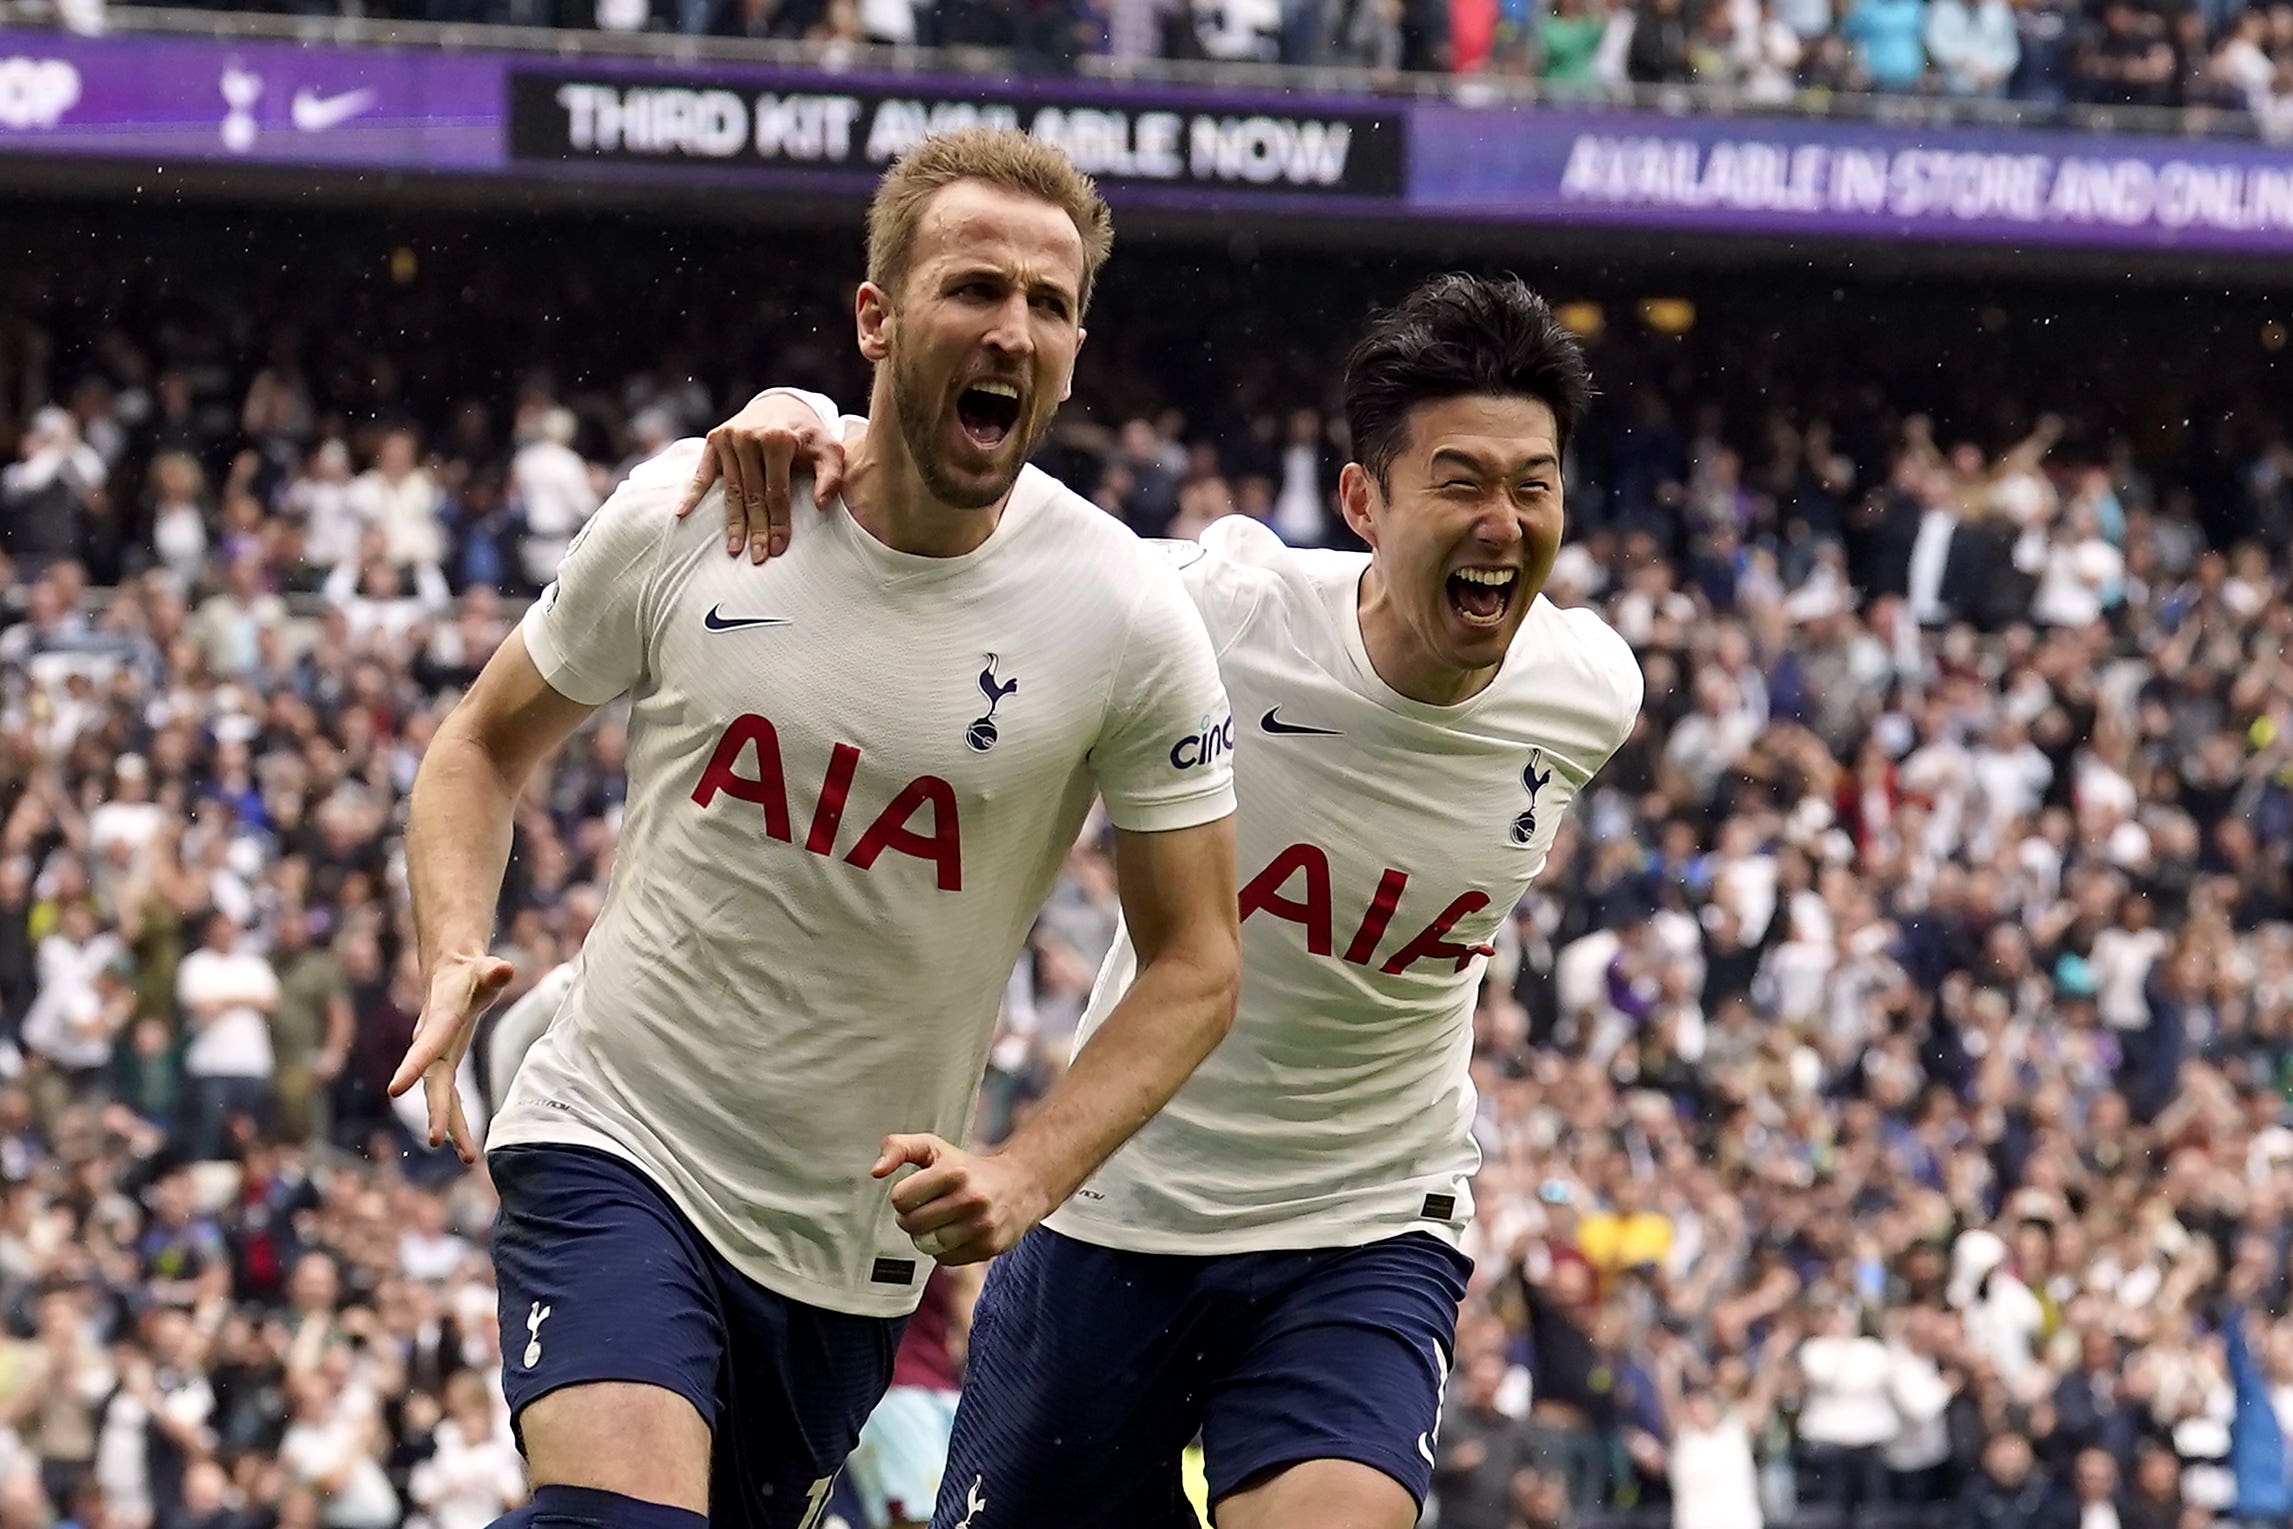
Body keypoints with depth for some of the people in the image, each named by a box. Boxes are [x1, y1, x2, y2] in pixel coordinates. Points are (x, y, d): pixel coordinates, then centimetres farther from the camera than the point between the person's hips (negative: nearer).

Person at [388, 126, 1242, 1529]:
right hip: (612, 1142, -2)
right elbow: (488, 744, 10)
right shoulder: (685, 514, -6)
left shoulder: (1127, 616, -9)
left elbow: (1194, 963, -2)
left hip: (861, 1241, 2)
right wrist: (455, 963, -9)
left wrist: (1025, 1180, -17)